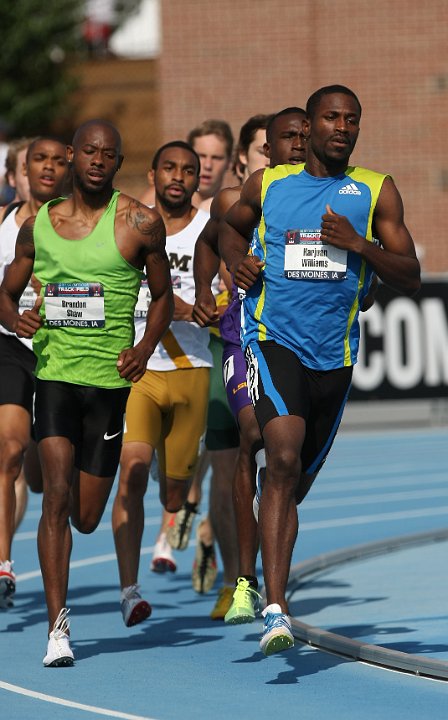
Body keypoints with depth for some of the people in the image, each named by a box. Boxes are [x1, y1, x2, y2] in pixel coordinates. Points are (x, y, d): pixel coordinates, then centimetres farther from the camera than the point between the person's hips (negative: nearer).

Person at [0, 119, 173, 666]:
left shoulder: (140, 223, -1)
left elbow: (162, 295, 11)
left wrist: (146, 346, -7)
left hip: (110, 378, 0)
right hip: (54, 371, 0)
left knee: (85, 517, 6)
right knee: (57, 493, -16)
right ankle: (57, 625, -14)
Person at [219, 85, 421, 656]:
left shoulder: (377, 192, 5)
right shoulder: (267, 184, 5)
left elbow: (409, 279, 3)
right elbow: (231, 226, 26)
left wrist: (359, 244, -14)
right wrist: (237, 259, 4)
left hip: (334, 351, 3)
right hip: (272, 337, -3)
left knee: (297, 479, 13)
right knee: (284, 456, -24)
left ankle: (261, 564, 43)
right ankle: (275, 608, -29)